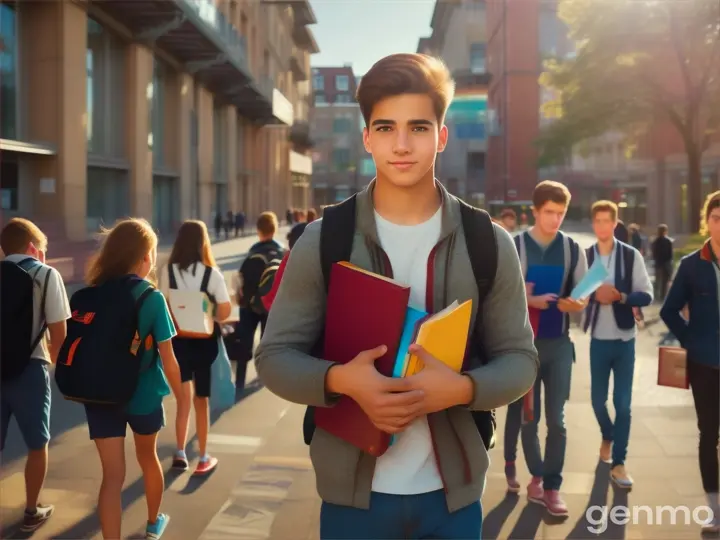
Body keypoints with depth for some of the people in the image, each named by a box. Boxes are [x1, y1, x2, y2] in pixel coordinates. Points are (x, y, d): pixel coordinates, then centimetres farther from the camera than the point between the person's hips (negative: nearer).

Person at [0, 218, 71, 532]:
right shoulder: (46, 275, -3)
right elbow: (59, 333, -6)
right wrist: (51, 360, 14)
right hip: (28, 369, -3)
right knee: (37, 444, 15)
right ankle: (32, 512, 27)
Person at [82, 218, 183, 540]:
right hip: (143, 393, -1)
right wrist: (181, 398, -1)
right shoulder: (152, 298, -13)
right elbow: (167, 358, -12)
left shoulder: (93, 293, -2)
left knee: (112, 475, 4)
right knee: (148, 457, 23)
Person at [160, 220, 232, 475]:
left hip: (178, 339, 1)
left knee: (184, 398, 15)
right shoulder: (212, 274, -11)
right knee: (202, 399, 12)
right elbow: (225, 312, -13)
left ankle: (180, 454, 14)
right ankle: (203, 458, 19)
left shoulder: (168, 272, -6)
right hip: (204, 341, -1)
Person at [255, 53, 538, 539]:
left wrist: (461, 387, -19)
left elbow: (520, 359, 1)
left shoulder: (489, 243, -3)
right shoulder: (322, 240, -5)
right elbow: (275, 356, -3)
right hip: (352, 491, 0)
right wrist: (341, 379, -22)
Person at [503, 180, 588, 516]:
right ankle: (538, 474, 29)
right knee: (526, 415, 9)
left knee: (556, 419, 3)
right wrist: (526, 300, -22)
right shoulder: (513, 247, -4)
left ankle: (551, 486, 13)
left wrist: (576, 304, -16)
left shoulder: (573, 250, 4)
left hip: (559, 342, 2)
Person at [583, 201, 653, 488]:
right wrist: (594, 294, -20)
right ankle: (607, 437, 41)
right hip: (598, 339, 1)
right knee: (598, 399, 11)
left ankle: (618, 463, 13)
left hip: (624, 338, -1)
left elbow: (646, 295, -5)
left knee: (623, 403, 1)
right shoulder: (584, 256, -1)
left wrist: (619, 295, -20)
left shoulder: (631, 255, -4)